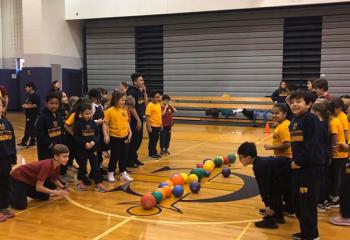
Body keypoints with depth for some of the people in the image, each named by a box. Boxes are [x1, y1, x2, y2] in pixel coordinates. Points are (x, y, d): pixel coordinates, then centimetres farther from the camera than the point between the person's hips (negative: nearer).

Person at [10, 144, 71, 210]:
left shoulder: (57, 165, -11)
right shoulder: (47, 166, -35)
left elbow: (54, 179, 6)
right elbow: (38, 187, -32)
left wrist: (63, 188, -11)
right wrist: (57, 192, -28)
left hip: (31, 180, 8)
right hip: (18, 178, -8)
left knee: (45, 197, 7)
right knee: (21, 206, -18)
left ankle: (26, 191, 25)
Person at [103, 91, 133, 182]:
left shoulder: (124, 110, 5)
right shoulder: (110, 111, -12)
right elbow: (105, 124, -12)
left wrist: (130, 132, 9)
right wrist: (105, 135, -18)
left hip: (125, 136, 5)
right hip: (114, 137, -5)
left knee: (124, 156, 12)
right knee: (115, 156, 4)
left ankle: (123, 173, 24)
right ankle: (110, 173, 22)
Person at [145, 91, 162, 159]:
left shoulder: (159, 105, 9)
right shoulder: (150, 105, -15)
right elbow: (147, 116, -17)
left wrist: (161, 124, 16)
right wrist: (149, 126, -20)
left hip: (158, 126, 7)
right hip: (152, 126, -7)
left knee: (156, 140, 14)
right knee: (152, 140, 2)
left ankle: (154, 153, 25)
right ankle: (151, 154, 13)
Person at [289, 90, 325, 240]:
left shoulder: (311, 119, -14)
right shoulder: (294, 122, 13)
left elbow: (312, 145, -21)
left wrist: (298, 161, -17)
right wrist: (294, 161, 7)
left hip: (312, 166, -9)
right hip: (299, 165, 9)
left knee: (308, 202, -2)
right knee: (298, 201, 15)